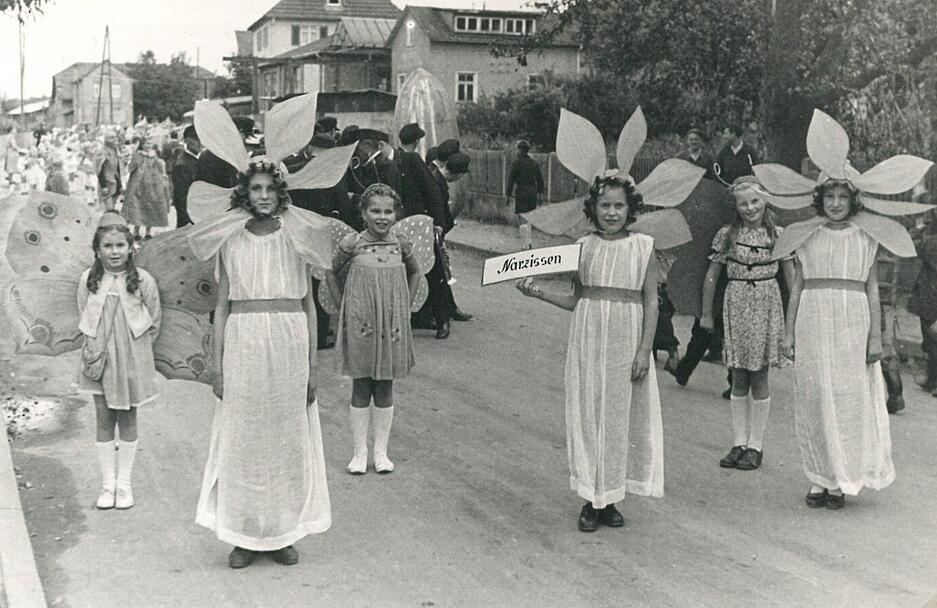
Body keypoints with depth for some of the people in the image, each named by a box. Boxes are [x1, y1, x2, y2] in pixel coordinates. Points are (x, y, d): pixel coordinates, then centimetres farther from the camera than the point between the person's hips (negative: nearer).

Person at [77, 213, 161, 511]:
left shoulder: (143, 280, -9)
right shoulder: (88, 280, -3)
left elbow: (154, 324, 1)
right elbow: (85, 321, 8)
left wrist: (134, 350, 2)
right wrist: (96, 348, 4)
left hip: (132, 359, -1)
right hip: (100, 359, 1)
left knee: (127, 419, 7)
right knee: (103, 420, 6)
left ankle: (124, 483, 18)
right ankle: (107, 483, 16)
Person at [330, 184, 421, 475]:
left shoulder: (401, 245, 1)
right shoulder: (352, 244, -7)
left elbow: (414, 272, 19)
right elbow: (330, 273, 5)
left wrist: (406, 305, 12)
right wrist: (342, 305, 2)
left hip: (392, 325, 2)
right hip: (360, 325, -2)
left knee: (385, 389, 9)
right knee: (360, 389, 5)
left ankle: (381, 451, 19)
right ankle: (360, 453, 15)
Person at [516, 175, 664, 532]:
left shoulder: (642, 247, -1)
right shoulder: (584, 247, 5)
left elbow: (651, 301, -2)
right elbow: (577, 300, 10)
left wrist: (644, 350, -7)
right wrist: (540, 294, -3)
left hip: (626, 341, -1)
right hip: (588, 339, 1)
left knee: (620, 415, 5)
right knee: (587, 413, 3)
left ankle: (610, 499, 17)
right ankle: (591, 500, 13)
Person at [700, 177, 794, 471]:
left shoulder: (777, 234, 0)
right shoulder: (727, 234, 0)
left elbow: (791, 276, 4)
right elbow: (711, 277, 6)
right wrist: (706, 313, 9)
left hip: (766, 306, -1)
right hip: (736, 306, 1)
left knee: (759, 378, 3)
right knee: (739, 379, 6)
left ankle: (755, 446, 10)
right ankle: (739, 443, 14)